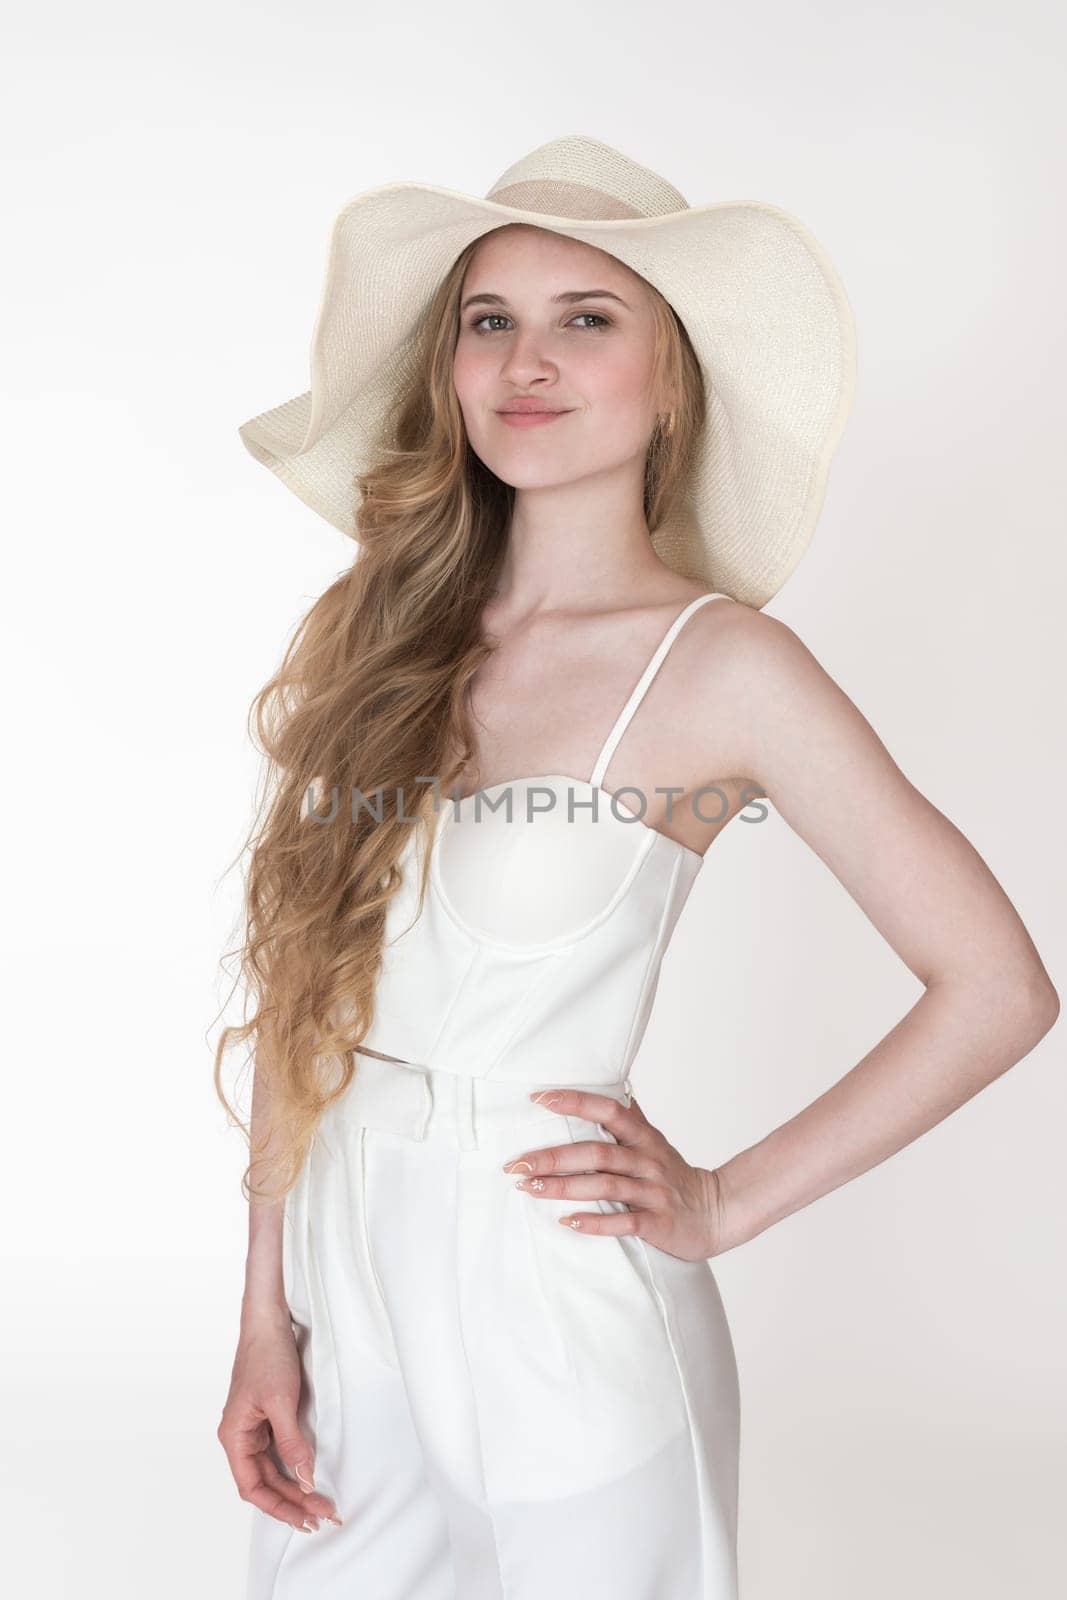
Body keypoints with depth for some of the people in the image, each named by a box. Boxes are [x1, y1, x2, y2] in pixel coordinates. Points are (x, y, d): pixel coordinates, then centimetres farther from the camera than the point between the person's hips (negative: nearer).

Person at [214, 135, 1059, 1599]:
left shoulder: (720, 664, -14)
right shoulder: (381, 635, -1)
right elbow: (301, 994, 2)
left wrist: (723, 1205, -10)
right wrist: (266, 1320, 2)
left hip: (561, 1328, -4)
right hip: (346, 1301, 5)